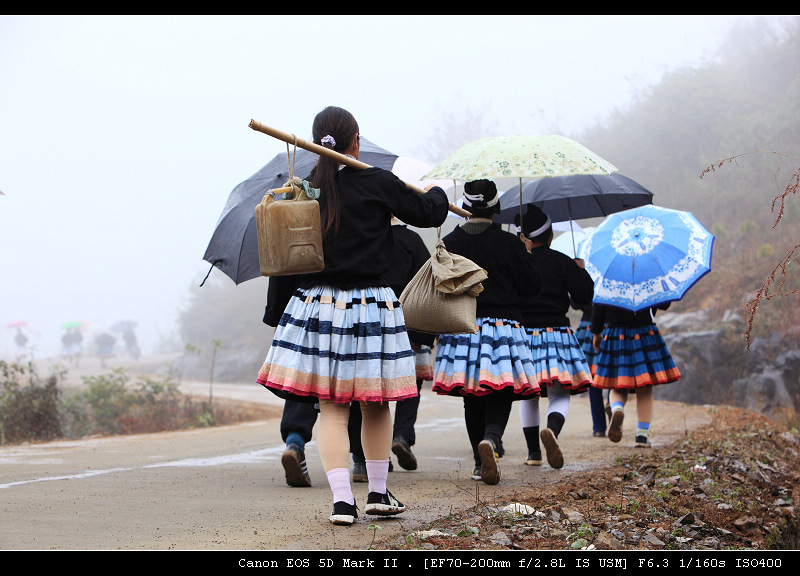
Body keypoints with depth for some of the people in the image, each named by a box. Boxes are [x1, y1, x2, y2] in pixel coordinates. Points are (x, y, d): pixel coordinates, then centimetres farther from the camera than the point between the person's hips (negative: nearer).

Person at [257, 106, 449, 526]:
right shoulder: (377, 183, -7)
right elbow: (428, 214, 3)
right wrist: (437, 192, 22)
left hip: (317, 303, 2)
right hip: (370, 304, -2)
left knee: (331, 408, 3)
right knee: (375, 406, 12)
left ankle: (342, 499, -5)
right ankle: (378, 494, 23)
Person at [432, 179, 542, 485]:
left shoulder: (449, 243, 0)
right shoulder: (509, 243, -5)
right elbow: (531, 285, -1)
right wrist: (527, 256, 16)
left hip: (462, 327, 2)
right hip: (503, 325, -2)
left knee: (473, 399, 12)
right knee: (502, 395, 1)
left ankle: (480, 463, 14)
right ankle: (491, 439, -27)